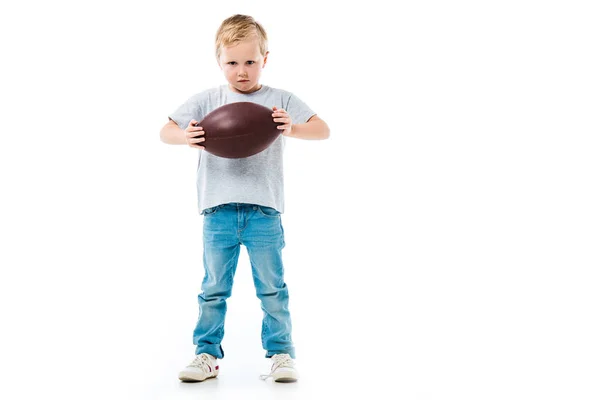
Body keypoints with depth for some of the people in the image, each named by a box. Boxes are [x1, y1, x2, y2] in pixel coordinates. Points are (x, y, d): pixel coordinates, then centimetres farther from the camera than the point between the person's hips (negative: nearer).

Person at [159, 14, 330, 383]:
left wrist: (292, 128, -25)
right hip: (218, 211, 1)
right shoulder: (206, 101, 6)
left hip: (264, 211, -1)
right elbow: (165, 132, 4)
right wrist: (186, 137, -19)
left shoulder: (280, 100, 3)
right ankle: (207, 354, 22)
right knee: (214, 289, 10)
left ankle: (281, 353, 19)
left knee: (272, 288, 6)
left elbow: (323, 130, -4)